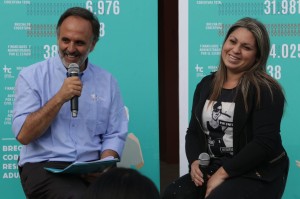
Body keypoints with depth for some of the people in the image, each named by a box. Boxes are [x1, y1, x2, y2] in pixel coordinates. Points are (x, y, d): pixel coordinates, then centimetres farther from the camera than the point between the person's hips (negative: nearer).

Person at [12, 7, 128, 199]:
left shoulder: (107, 81, 11)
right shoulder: (32, 76, 2)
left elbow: (115, 134, 8)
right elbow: (23, 135, -7)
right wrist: (59, 98, -14)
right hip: (43, 167, -3)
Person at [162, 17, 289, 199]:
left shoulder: (265, 90, -9)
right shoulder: (206, 85, 11)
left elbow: (265, 142, -18)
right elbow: (194, 131, 14)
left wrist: (223, 173, -19)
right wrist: (194, 161, -7)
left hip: (258, 175, -5)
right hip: (212, 169, 5)